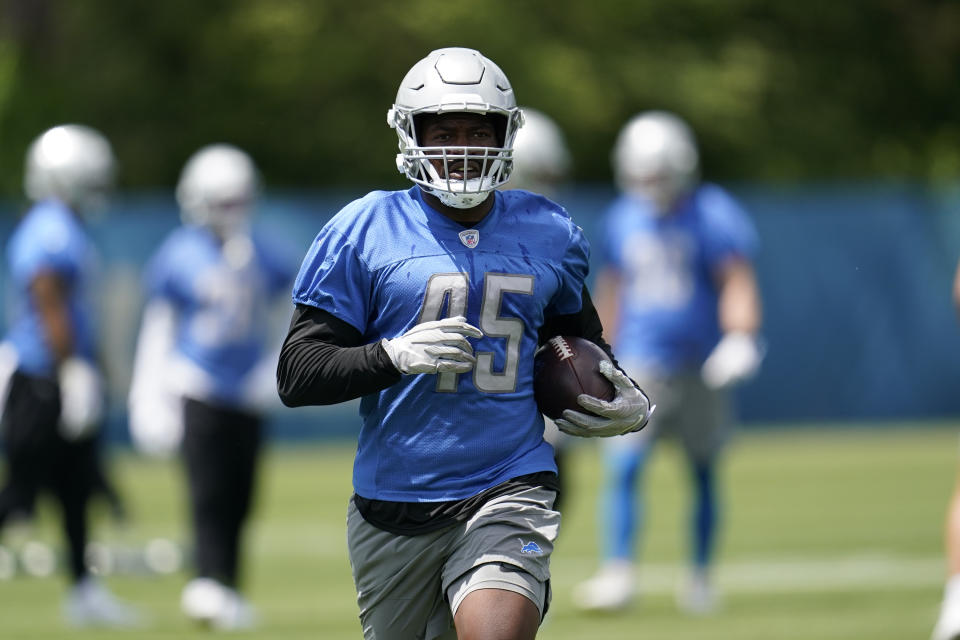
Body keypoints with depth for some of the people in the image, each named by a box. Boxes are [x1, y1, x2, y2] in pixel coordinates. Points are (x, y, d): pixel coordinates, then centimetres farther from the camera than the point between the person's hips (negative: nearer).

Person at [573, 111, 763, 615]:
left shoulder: (713, 216, -8)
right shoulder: (623, 219, 6)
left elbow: (738, 285, -12)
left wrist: (739, 339, -27)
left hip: (699, 366, -2)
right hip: (640, 365, 2)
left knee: (703, 474, 8)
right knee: (622, 469, -12)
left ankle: (699, 576, 20)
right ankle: (617, 574, -15)